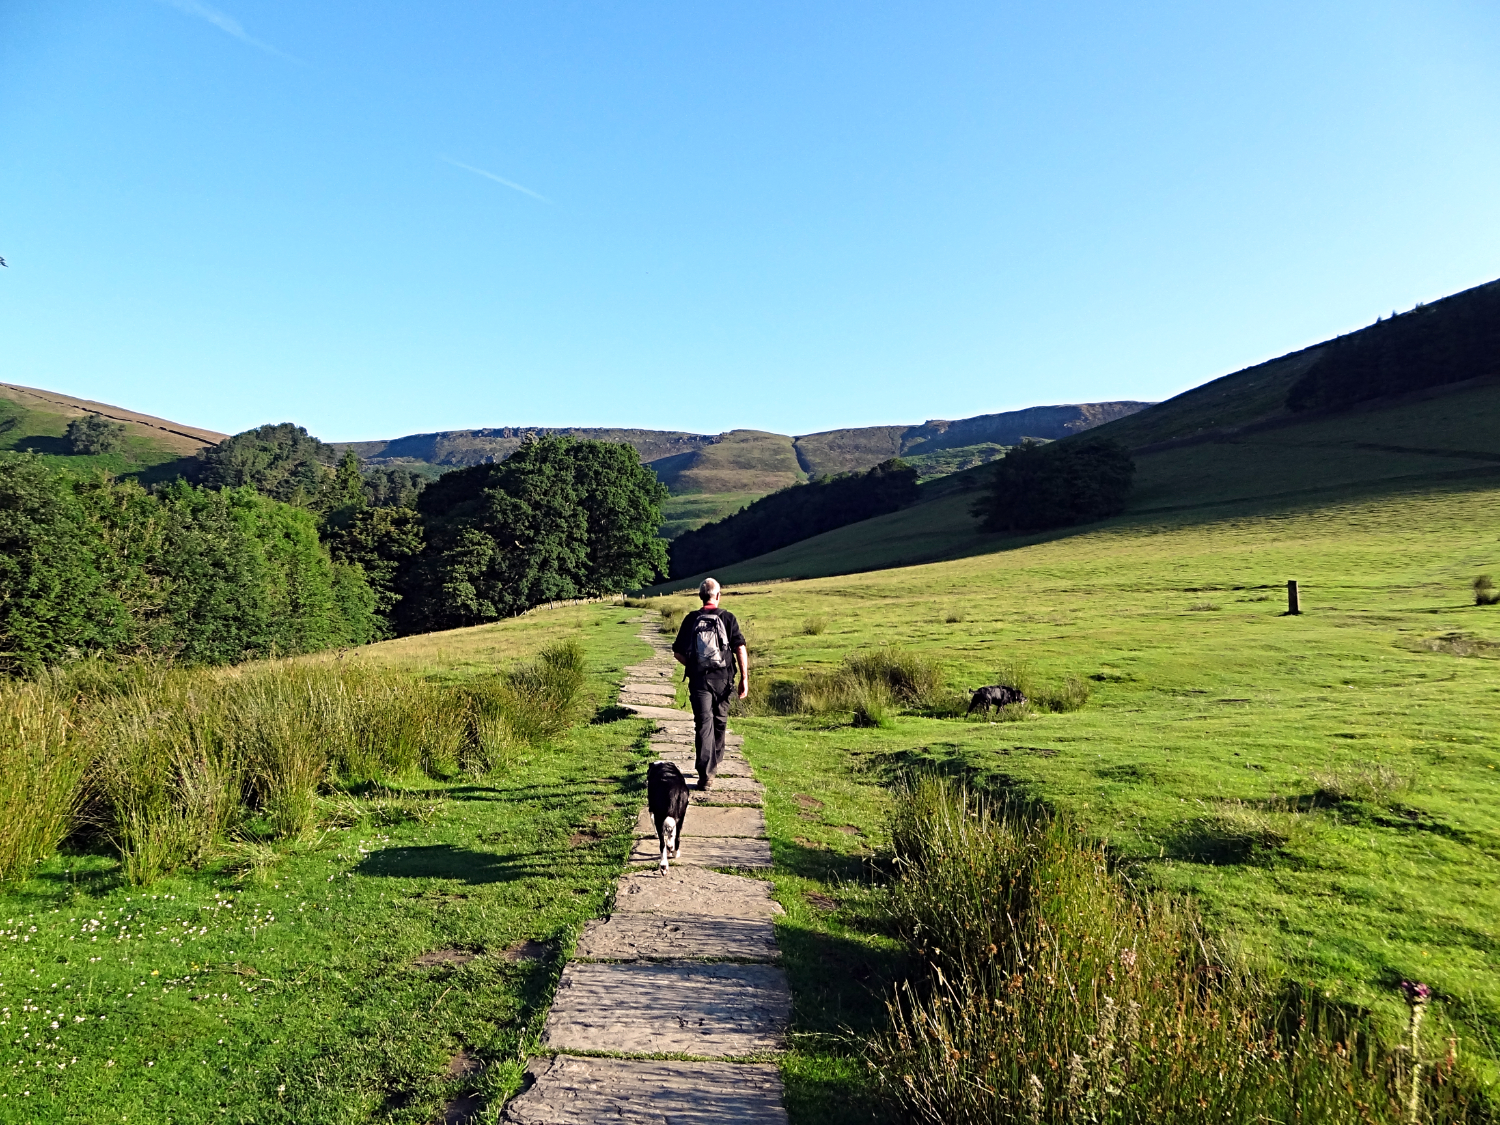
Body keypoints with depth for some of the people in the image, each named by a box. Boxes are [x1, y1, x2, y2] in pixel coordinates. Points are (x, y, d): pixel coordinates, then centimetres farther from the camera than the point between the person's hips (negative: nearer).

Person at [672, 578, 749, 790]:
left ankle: (706, 773, -13)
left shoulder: (691, 619, 2)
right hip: (722, 678, 1)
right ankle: (715, 763, 36)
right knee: (719, 722, 19)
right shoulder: (728, 618, -2)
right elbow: (740, 649, -9)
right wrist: (744, 678, -6)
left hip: (698, 678, 0)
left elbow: (678, 652, 3)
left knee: (703, 724, -2)